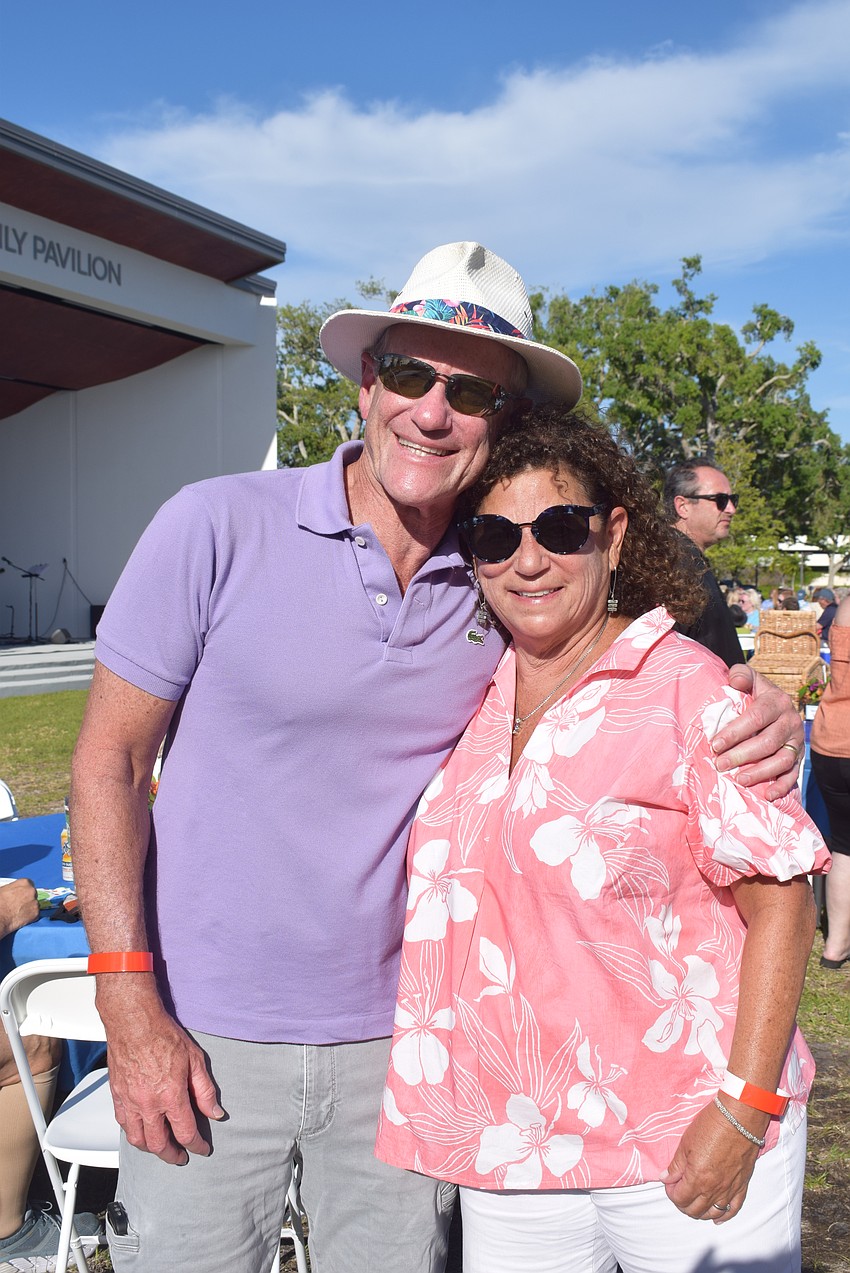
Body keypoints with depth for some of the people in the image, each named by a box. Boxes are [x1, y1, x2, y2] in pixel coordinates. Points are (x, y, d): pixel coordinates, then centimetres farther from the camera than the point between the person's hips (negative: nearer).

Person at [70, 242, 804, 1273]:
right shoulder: (218, 528, -12)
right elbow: (109, 762, -7)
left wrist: (759, 723, -16)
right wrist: (131, 1010, -11)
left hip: (397, 1040, 3)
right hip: (205, 1041, -2)